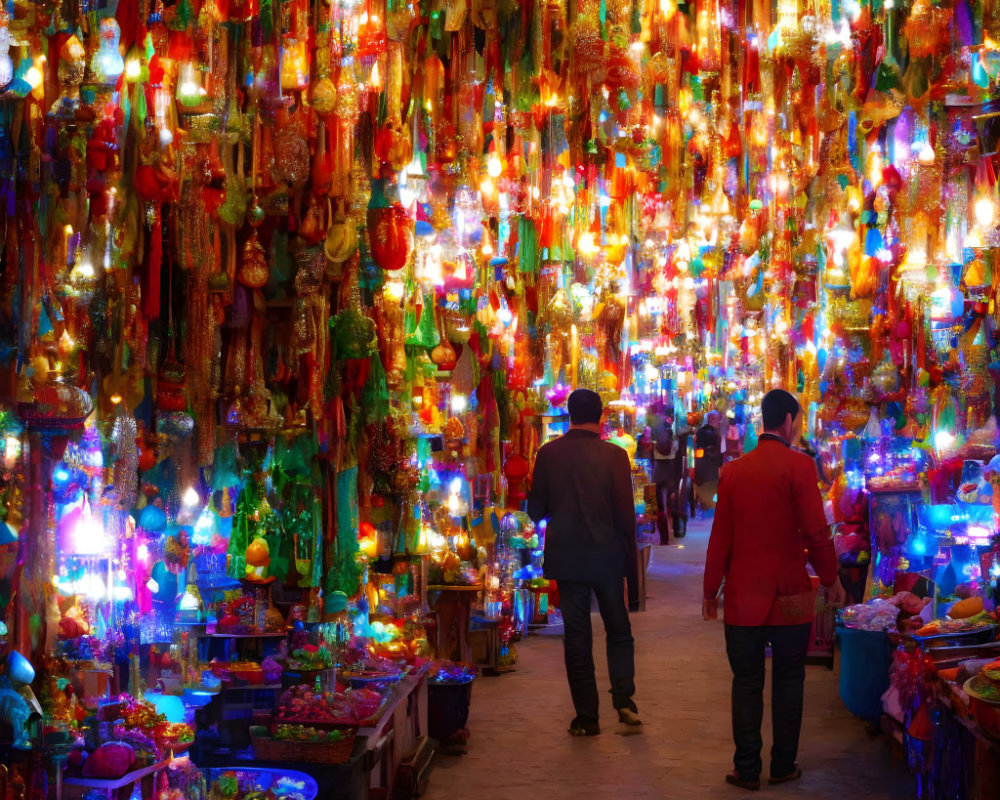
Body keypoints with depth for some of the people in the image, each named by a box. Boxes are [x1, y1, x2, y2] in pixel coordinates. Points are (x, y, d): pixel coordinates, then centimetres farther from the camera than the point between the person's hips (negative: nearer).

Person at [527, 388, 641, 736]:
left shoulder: (548, 454, -5)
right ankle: (624, 700, 1)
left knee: (576, 638, 8)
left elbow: (535, 511, 1)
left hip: (566, 557, 1)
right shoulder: (614, 455, -9)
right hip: (607, 556, -1)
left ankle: (587, 717, 11)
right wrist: (631, 563, 1)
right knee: (619, 632, 16)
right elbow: (625, 516, -8)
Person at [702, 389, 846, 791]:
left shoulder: (733, 470, 1)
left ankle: (747, 770, 12)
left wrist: (711, 590, 12)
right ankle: (783, 766, 18)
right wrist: (830, 580, 2)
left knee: (747, 685, 9)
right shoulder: (799, 465, -10)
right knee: (788, 683, 11)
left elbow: (720, 536, 3)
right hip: (790, 597, -2)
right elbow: (815, 532, -12)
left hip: (743, 597, 2)